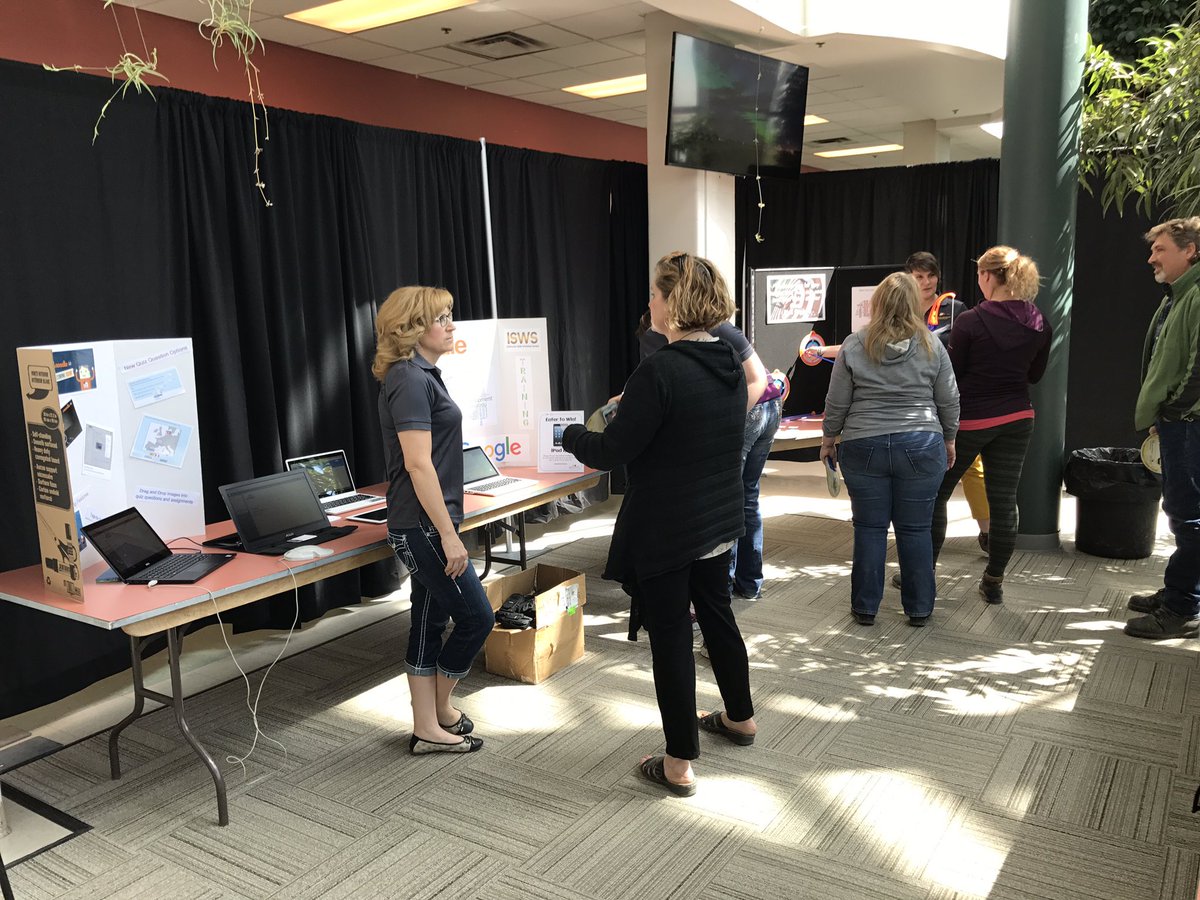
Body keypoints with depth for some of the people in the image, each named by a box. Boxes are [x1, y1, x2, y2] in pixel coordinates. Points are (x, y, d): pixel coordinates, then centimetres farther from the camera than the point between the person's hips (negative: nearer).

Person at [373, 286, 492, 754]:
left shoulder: (419, 375, 14)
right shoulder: (410, 381, -17)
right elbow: (419, 464, -23)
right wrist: (448, 535, -22)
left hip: (422, 526, 10)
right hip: (423, 526, -10)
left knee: (429, 621, 14)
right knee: (476, 616, 1)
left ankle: (427, 728, 25)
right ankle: (439, 711, 21)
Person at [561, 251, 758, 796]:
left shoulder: (660, 371, -24)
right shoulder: (730, 364, 3)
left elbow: (609, 453, -19)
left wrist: (571, 435, 1)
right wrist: (630, 406, 16)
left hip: (663, 532, -8)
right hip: (719, 523, 8)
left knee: (670, 637, 4)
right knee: (718, 617, 24)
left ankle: (679, 763, 16)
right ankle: (740, 718, 43)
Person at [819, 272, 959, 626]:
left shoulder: (854, 345, -4)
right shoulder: (932, 346, 0)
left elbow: (837, 402, 0)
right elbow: (949, 401, 6)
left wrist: (828, 438, 14)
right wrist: (948, 440, 19)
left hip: (864, 447, -1)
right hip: (921, 447, 1)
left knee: (870, 528, 8)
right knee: (915, 530, 9)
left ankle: (865, 607, 17)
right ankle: (919, 609, 19)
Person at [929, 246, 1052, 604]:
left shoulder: (970, 322, -15)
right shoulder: (1039, 325, 1)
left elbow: (952, 376, -9)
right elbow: (1034, 375, 13)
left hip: (968, 421, -5)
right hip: (1016, 420, 5)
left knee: (936, 494, 9)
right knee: (1004, 500, 9)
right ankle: (994, 582, 16)